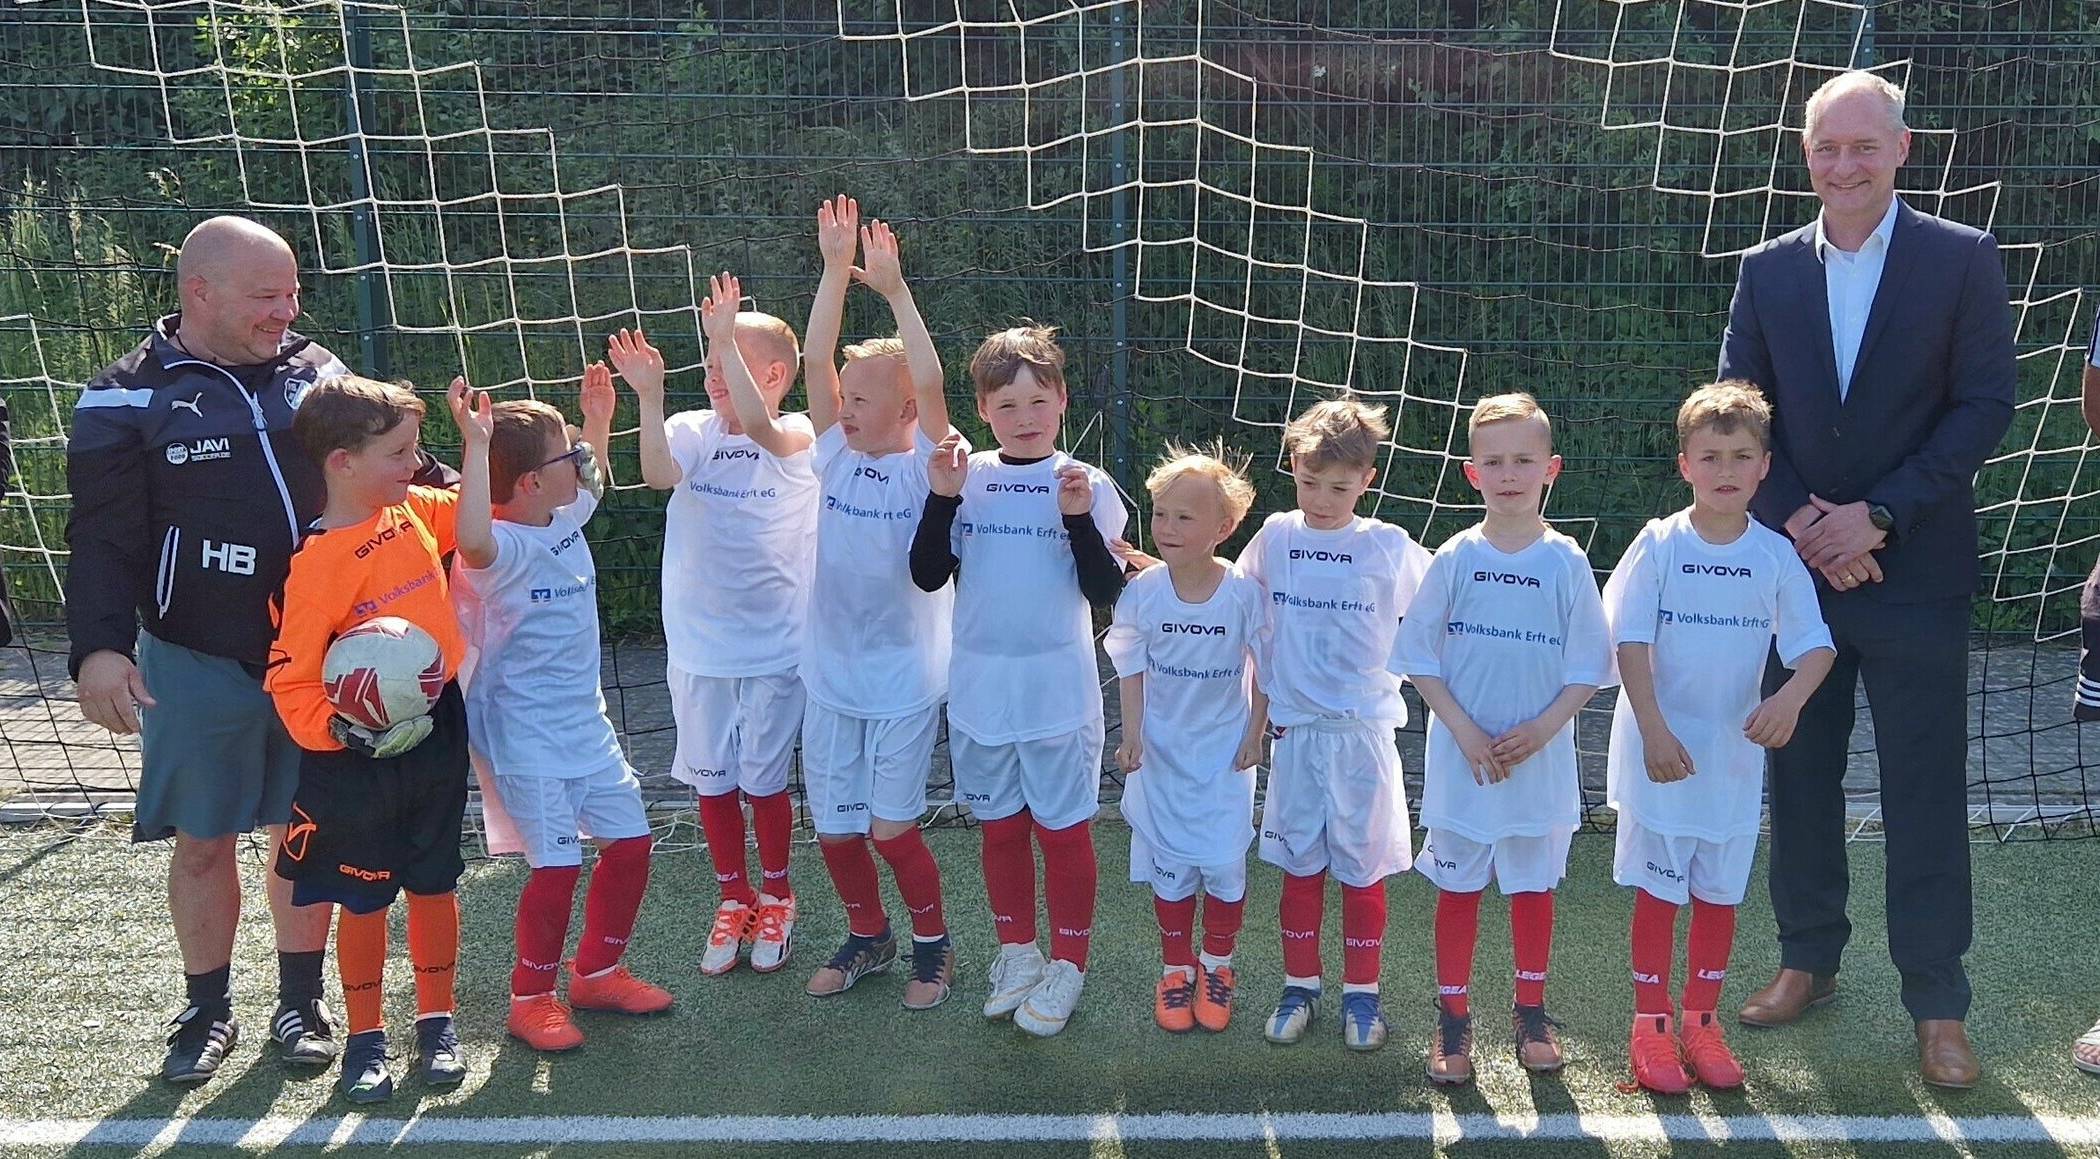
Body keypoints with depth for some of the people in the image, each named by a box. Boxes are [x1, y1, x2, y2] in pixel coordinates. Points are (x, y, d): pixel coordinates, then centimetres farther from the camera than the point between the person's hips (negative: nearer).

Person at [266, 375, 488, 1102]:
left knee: (435, 882, 15)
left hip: (437, 732, 5)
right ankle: (365, 1036, 27)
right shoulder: (315, 563, -19)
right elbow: (291, 680, -18)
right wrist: (350, 735, -29)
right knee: (365, 897, 10)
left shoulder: (414, 509, 0)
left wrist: (475, 443, -3)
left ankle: (437, 1021, 31)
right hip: (361, 757, -5)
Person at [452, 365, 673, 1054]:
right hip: (525, 734, -8)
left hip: (585, 720, 8)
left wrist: (599, 418, 18)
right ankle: (530, 999, 13)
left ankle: (597, 972, 29)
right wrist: (476, 445, -49)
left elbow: (593, 481, 28)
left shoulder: (567, 520, 3)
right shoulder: (504, 548, -21)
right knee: (558, 863, -9)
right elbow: (473, 540, -47)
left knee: (630, 842, 10)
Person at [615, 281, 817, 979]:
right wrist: (649, 395, -31)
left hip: (775, 643, -3)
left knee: (764, 778, 8)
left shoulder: (799, 439, -9)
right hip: (698, 641, 3)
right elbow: (658, 474, -22)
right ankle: (733, 900, 32)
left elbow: (759, 428, -32)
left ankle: (776, 898, 31)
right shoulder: (692, 430, -2)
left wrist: (729, 335, -36)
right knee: (711, 778, 13)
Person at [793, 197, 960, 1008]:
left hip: (905, 678, -5)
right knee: (833, 826, 11)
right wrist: (836, 270, -12)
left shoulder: (926, 466, -10)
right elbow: (815, 362, -6)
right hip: (831, 674, 5)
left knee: (891, 826, -1)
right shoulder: (836, 455, 2)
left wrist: (893, 289, -27)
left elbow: (929, 382, -24)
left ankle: (933, 943, 23)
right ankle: (867, 934, 35)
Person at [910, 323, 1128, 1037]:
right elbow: (927, 575, -5)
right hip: (981, 689, 3)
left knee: (1063, 828, 8)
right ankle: (1016, 952, 34)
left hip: (1060, 691, -3)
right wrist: (942, 499, -16)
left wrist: (1079, 520, -23)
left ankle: (1067, 963, 24)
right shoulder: (966, 479, 0)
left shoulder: (1085, 485, -6)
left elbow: (1106, 591, -10)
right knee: (1000, 826, 16)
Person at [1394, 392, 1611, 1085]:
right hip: (1461, 760, 0)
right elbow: (1419, 658, -1)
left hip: (1542, 760, 1)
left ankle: (1531, 1014, 29)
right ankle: (1453, 1018, 20)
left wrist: (1540, 730, -14)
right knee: (1458, 888, 7)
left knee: (1534, 886, 12)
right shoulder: (1454, 559, -3)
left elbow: (1588, 667, -1)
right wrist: (1465, 731, -12)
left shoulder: (1566, 563, -3)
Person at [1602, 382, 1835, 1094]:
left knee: (1721, 890, 11)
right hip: (1661, 745, -2)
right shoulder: (1658, 545, -8)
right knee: (1657, 888, 4)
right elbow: (1630, 642, -11)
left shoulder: (1776, 556, -2)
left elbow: (1815, 644, -5)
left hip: (1736, 748, 3)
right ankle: (1650, 1027, 15)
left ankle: (1701, 1022, 25)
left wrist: (1790, 698, -26)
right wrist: (1655, 732, -19)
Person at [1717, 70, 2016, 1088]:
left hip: (1914, 573, -3)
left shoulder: (1963, 259, -2)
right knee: (1800, 776, 12)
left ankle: (1938, 1003, 15)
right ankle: (1808, 959, 28)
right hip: (1794, 566, 3)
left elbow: (1986, 405, -6)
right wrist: (1798, 521, -9)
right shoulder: (1769, 269, 6)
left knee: (1925, 792, 2)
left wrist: (1878, 514, -14)